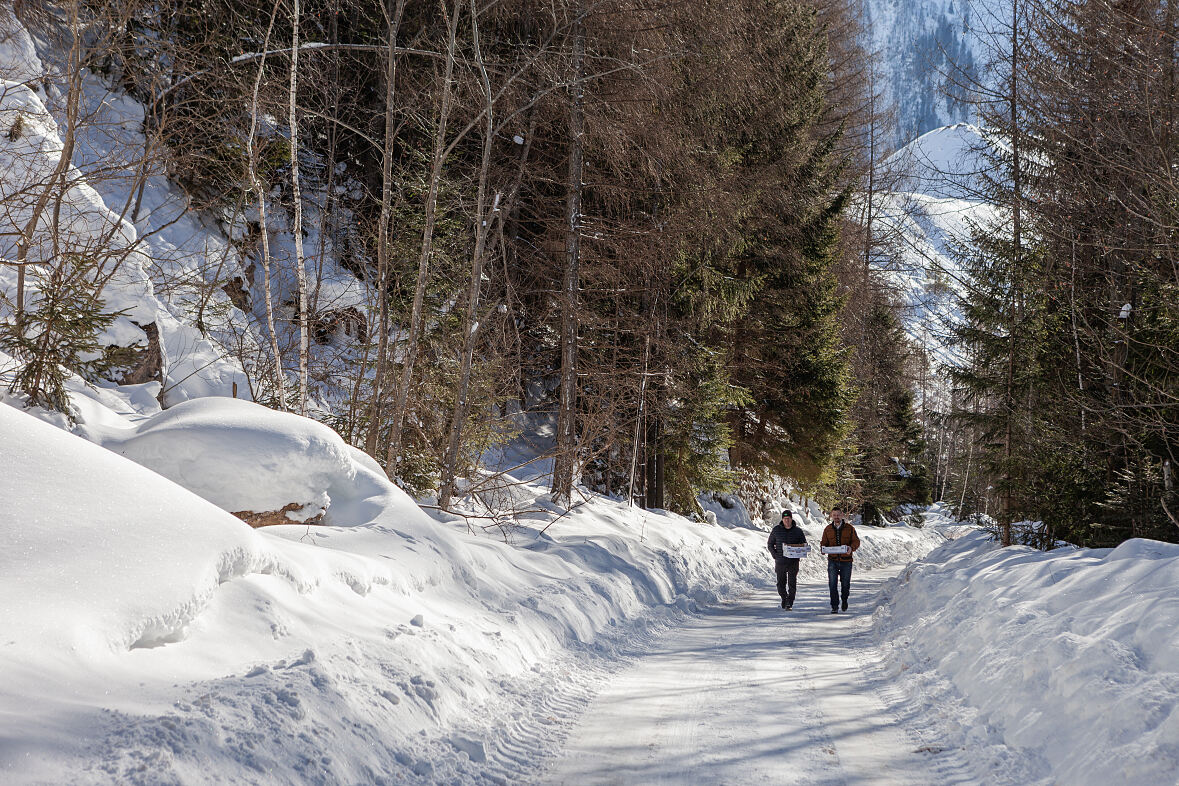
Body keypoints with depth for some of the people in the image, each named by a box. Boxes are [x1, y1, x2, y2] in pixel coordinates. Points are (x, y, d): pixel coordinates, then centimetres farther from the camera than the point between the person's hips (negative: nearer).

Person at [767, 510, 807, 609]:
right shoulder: (776, 530, 3)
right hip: (780, 562, 1)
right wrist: (775, 555, -3)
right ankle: (784, 597, 31)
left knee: (792, 584, -4)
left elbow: (804, 545, 11)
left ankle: (789, 604, 1)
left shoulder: (798, 531, 4)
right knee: (781, 584, 6)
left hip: (793, 562, -1)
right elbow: (770, 544, 10)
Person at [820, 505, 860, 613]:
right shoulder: (828, 529, 7)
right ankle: (835, 606, -4)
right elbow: (824, 542, 12)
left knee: (845, 584, 11)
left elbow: (856, 541, 3)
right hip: (833, 560, 0)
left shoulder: (849, 528, 2)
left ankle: (844, 600, 38)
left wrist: (851, 548, -19)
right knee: (832, 584, -8)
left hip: (846, 560, 0)